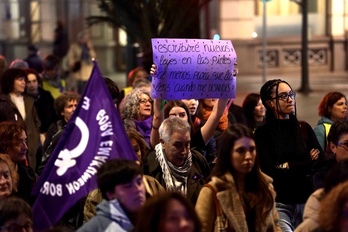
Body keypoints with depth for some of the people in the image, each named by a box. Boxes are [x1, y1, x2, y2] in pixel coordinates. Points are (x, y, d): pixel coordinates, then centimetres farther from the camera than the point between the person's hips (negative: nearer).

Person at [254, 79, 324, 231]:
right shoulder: (263, 133, -1)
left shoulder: (304, 128, 10)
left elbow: (321, 162, 3)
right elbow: (270, 171, -10)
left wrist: (288, 166, -8)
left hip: (306, 199, 4)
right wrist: (306, 165, -4)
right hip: (279, 202, -4)